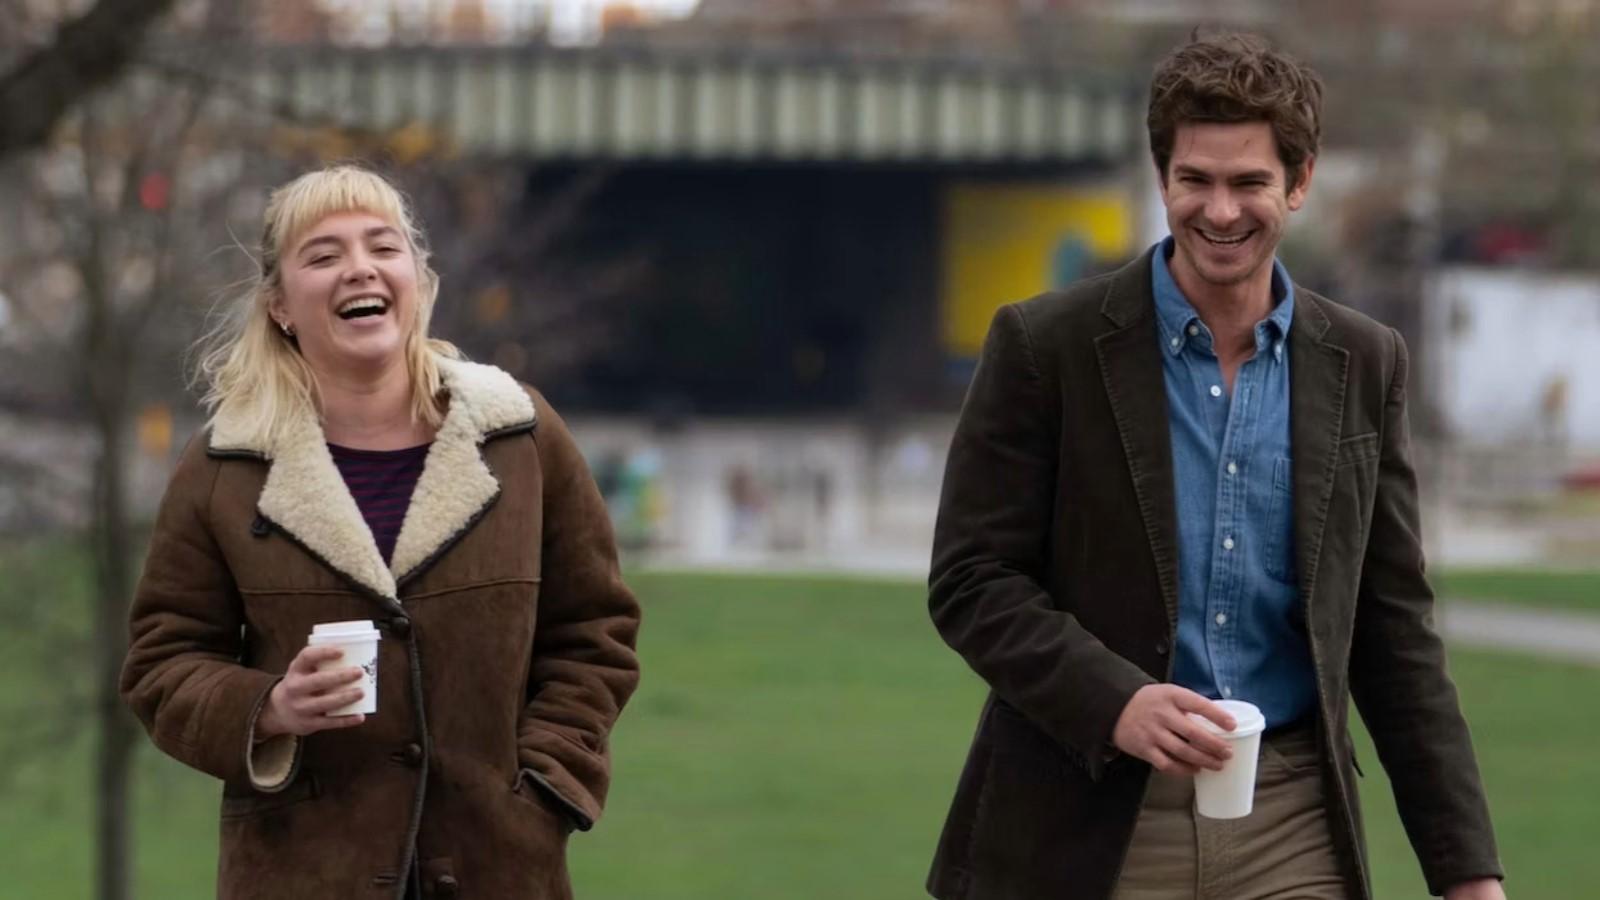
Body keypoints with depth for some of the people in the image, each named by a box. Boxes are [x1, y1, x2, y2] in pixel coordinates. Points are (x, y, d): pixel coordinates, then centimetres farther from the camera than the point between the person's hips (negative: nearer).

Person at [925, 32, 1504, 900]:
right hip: (1086, 827, -2)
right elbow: (970, 581, -4)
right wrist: (1114, 702, -20)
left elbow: (1393, 632, 10)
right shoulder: (1045, 345, -3)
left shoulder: (1362, 365, 8)